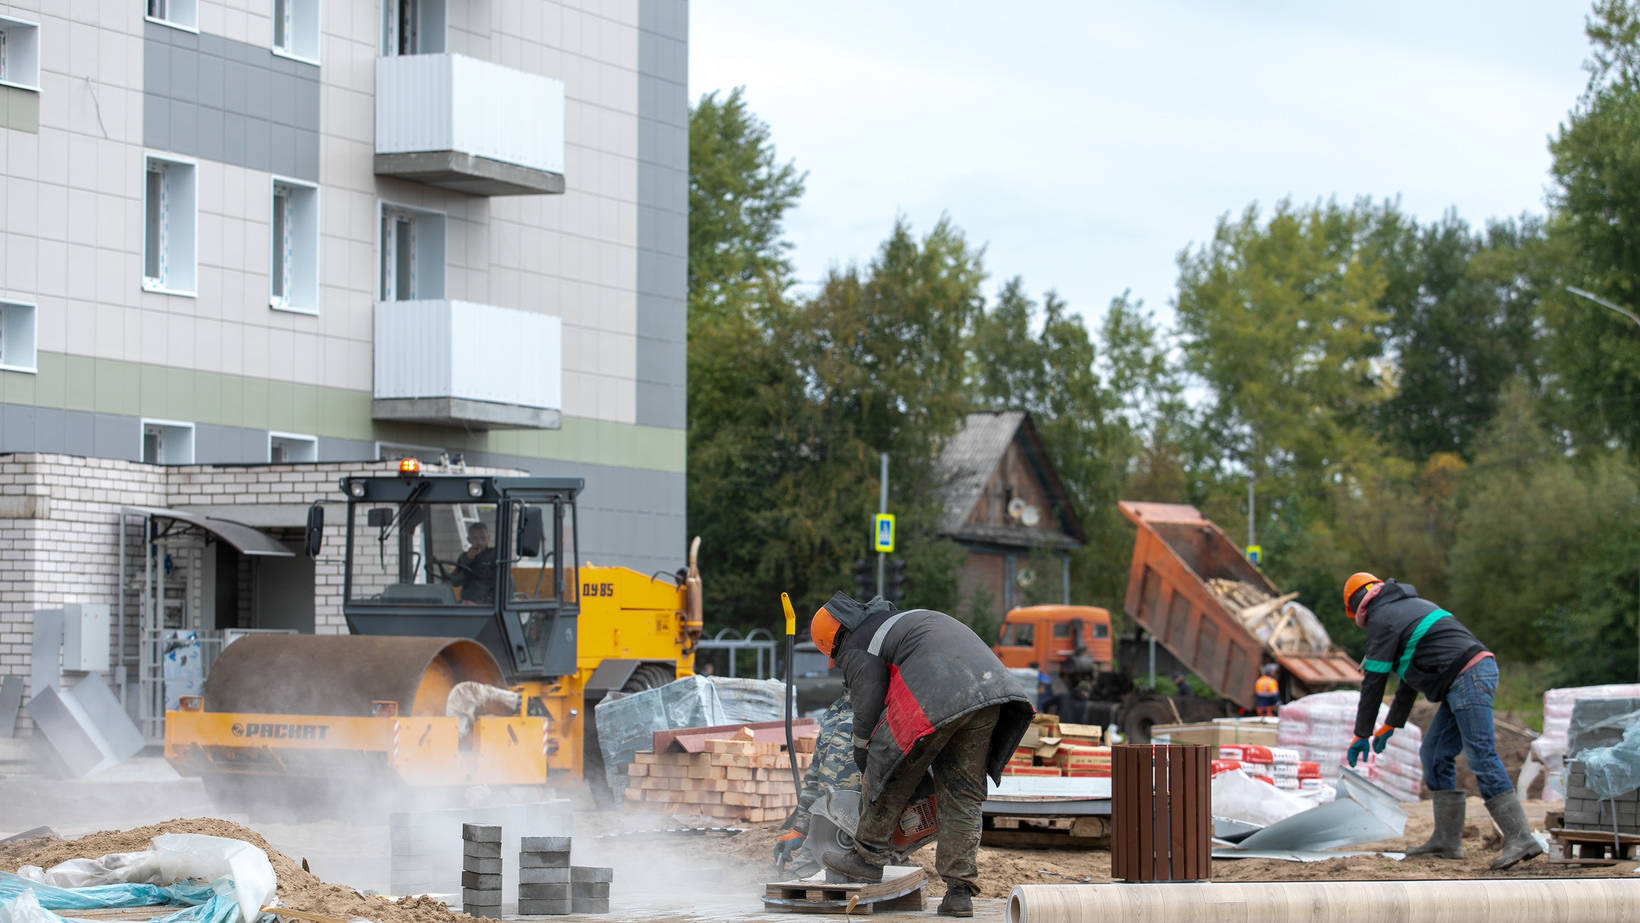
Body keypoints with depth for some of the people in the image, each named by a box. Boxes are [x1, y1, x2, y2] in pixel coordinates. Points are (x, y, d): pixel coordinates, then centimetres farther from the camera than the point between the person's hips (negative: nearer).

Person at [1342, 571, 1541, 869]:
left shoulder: (1382, 619, -1)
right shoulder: (1411, 607, 29)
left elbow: (1374, 681, -1)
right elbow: (1409, 677, 33)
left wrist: (1362, 735, 7)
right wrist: (1390, 726, 35)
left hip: (1466, 678, -10)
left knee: (1481, 758, -16)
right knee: (1434, 755, 12)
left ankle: (1520, 839, -23)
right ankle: (1447, 840, 9)